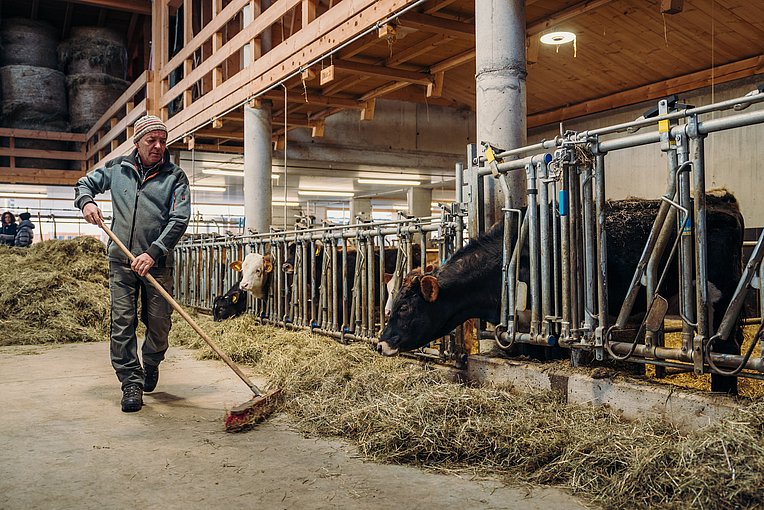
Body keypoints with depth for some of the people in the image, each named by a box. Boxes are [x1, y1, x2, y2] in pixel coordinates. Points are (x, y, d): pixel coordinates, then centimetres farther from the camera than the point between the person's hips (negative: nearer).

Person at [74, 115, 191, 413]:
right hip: (121, 261, 1)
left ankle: (150, 367, 32)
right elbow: (85, 183, 23)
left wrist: (153, 253, -18)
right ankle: (131, 383, 5)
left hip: (157, 262, -1)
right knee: (122, 324, -3)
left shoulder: (175, 176, 1)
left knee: (159, 324, 4)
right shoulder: (117, 168, 9)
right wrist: (86, 201, -2)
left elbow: (179, 220, -8)